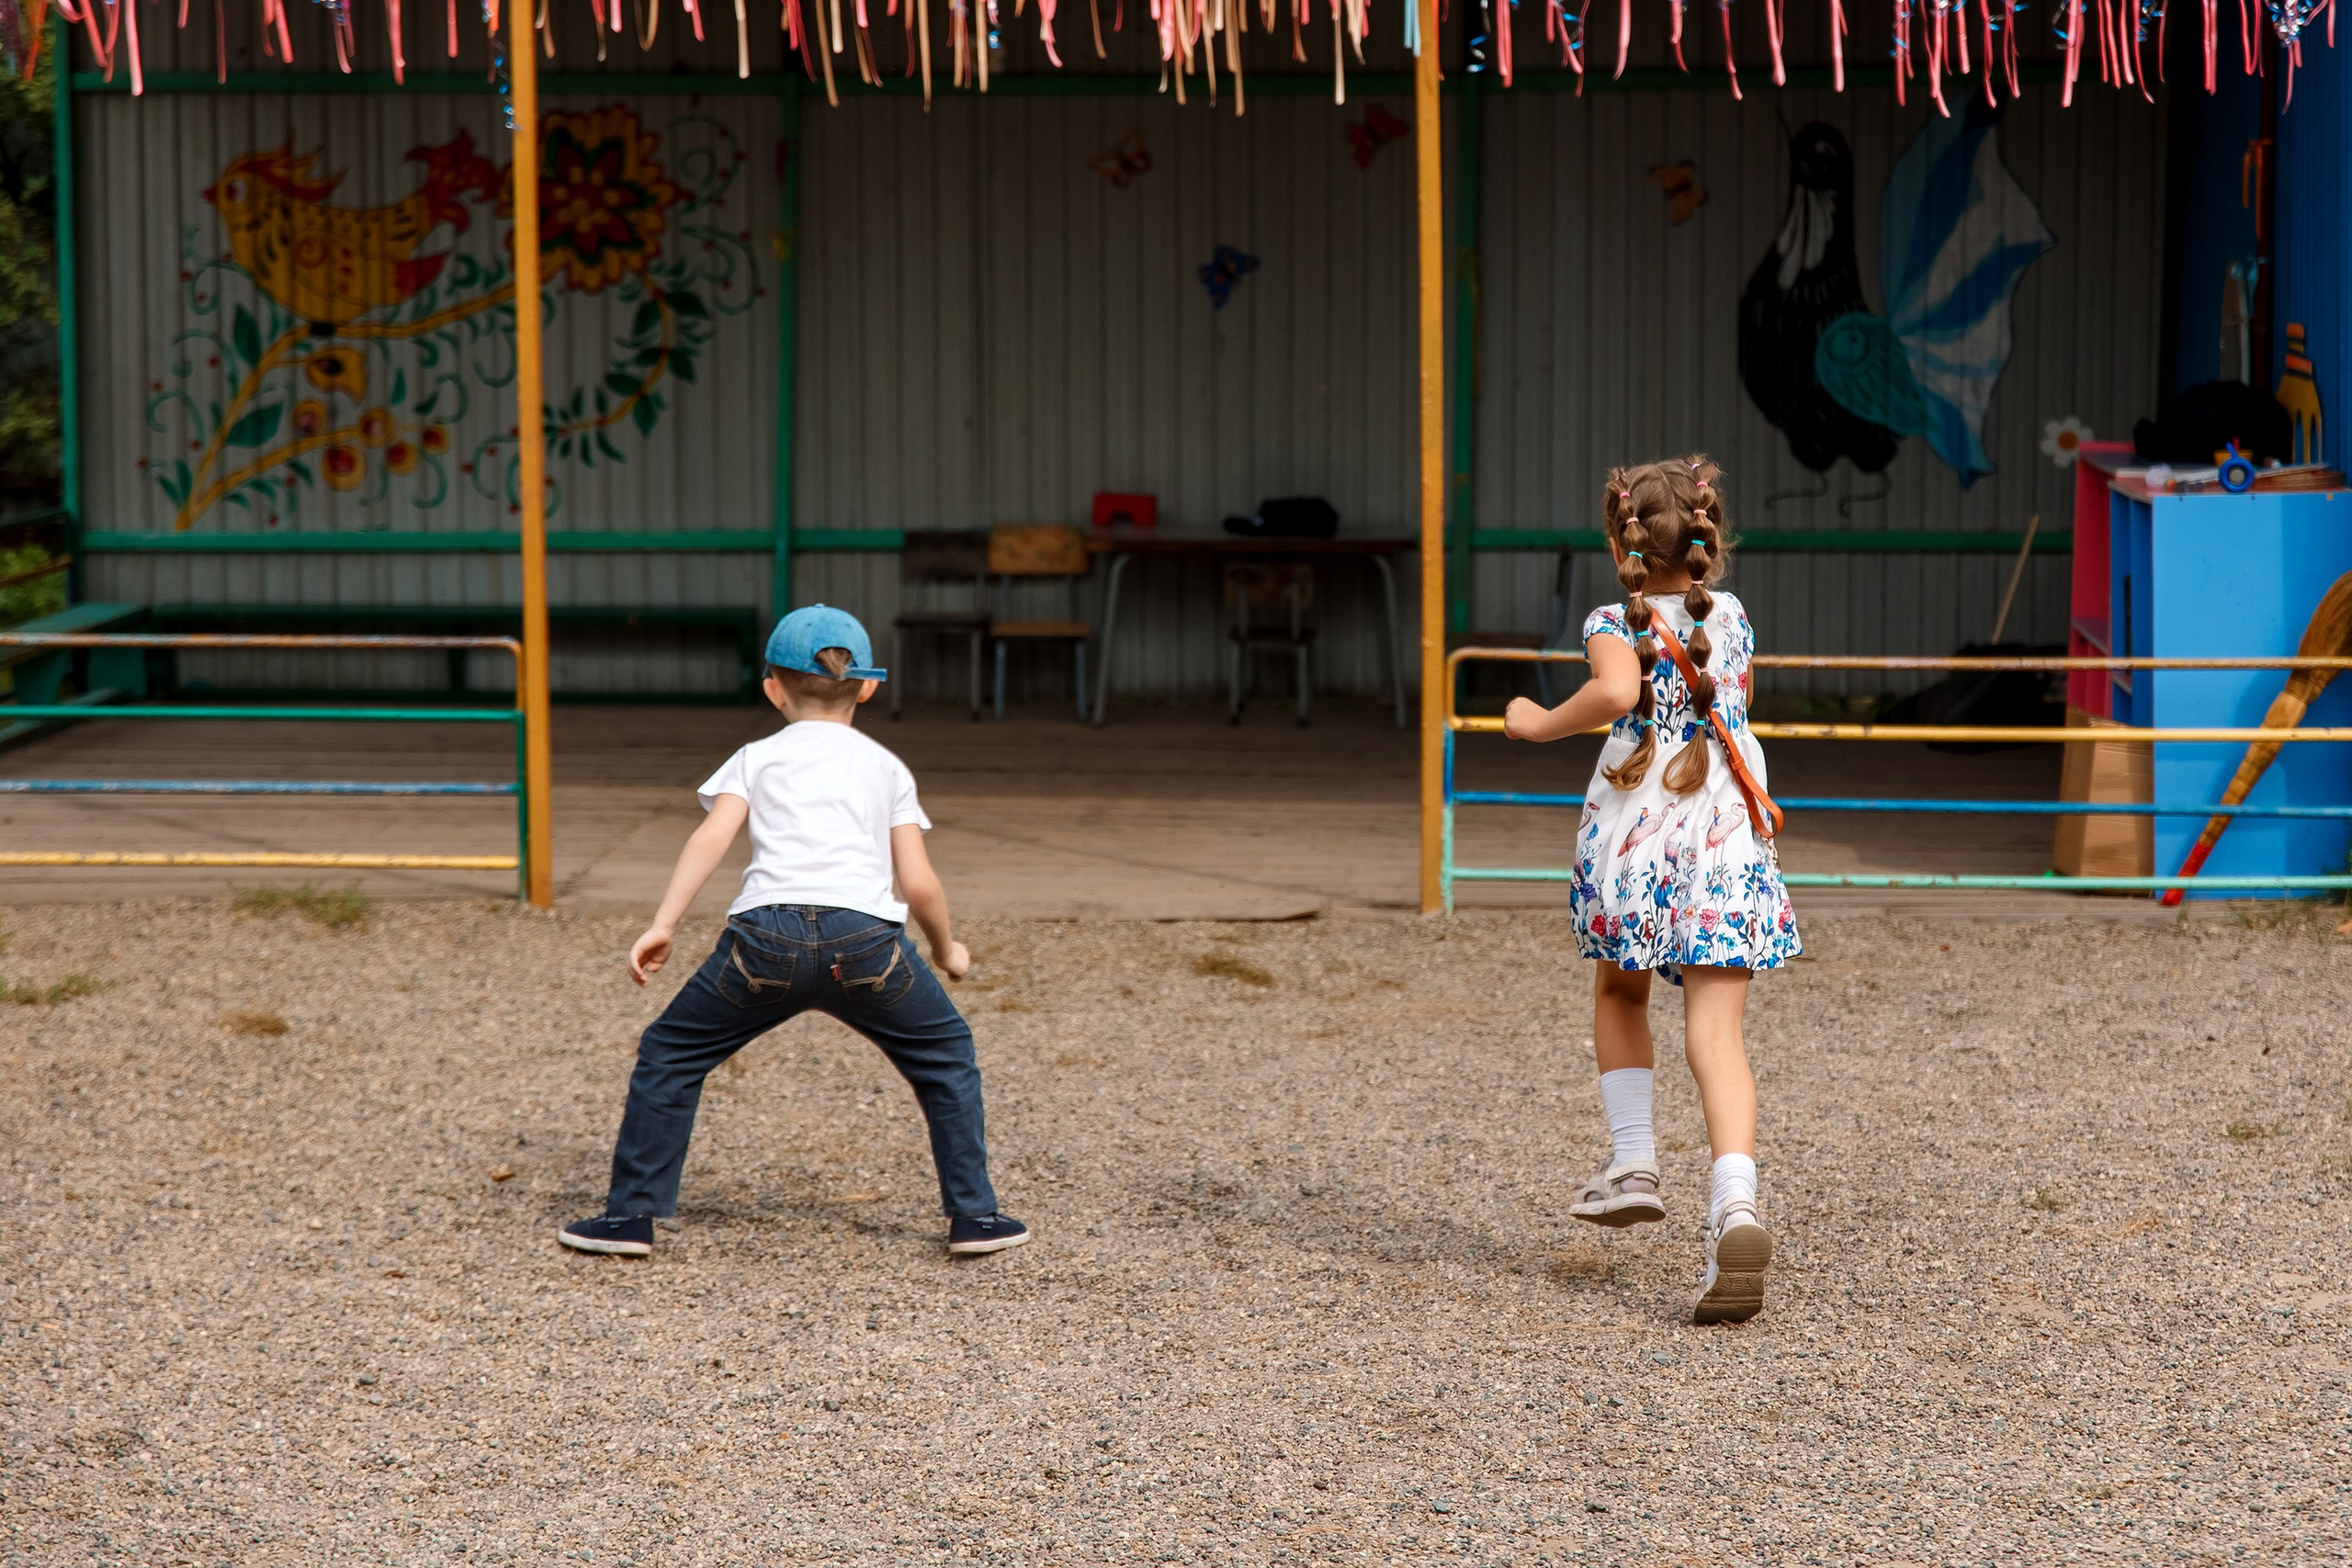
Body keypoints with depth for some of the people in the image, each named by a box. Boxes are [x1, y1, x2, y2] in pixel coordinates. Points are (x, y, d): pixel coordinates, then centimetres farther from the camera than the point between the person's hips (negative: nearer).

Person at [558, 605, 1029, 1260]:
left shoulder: (756, 759, 23)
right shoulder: (887, 767, 25)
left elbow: (711, 836, 4)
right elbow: (919, 883, 17)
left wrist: (663, 925, -2)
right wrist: (947, 952, 34)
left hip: (769, 935, -1)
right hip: (865, 936, 1)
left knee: (669, 1054, 17)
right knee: (946, 1055, 23)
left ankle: (632, 1215, 13)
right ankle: (974, 1215, 18)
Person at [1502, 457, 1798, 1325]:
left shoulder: (1616, 623, -3)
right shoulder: (1731, 619, 12)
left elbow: (1616, 691, -25)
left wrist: (1541, 724, -10)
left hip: (1635, 834, -2)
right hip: (1728, 844, 2)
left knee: (1619, 994, 26)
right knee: (1715, 1030, -7)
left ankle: (1634, 1161, 20)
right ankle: (1736, 1204, -26)